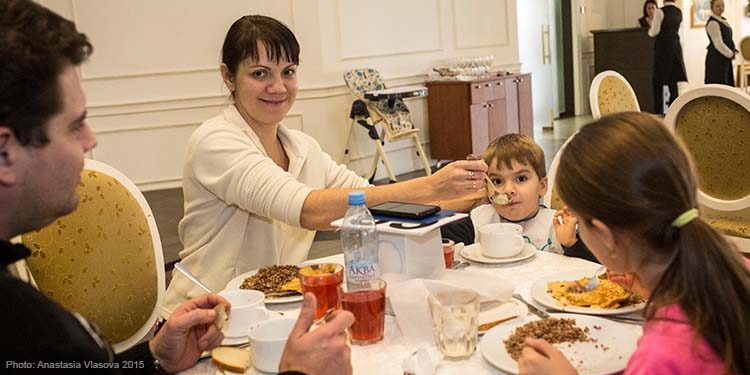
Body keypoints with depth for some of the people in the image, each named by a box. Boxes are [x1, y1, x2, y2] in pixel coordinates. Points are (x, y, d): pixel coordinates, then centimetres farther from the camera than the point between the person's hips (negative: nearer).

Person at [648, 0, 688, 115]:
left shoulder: (660, 11, -12)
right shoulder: (679, 12, 8)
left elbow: (654, 31, -13)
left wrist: (650, 31, 9)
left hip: (662, 46, -6)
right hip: (676, 46, 6)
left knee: (659, 81, 1)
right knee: (673, 80, 9)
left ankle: (658, 111, 0)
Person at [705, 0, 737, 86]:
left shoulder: (723, 20, 14)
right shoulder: (712, 23, -15)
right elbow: (718, 43, -20)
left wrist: (734, 51, 4)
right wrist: (731, 54, -12)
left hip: (725, 57, 10)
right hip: (716, 58, -10)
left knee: (728, 84, 11)